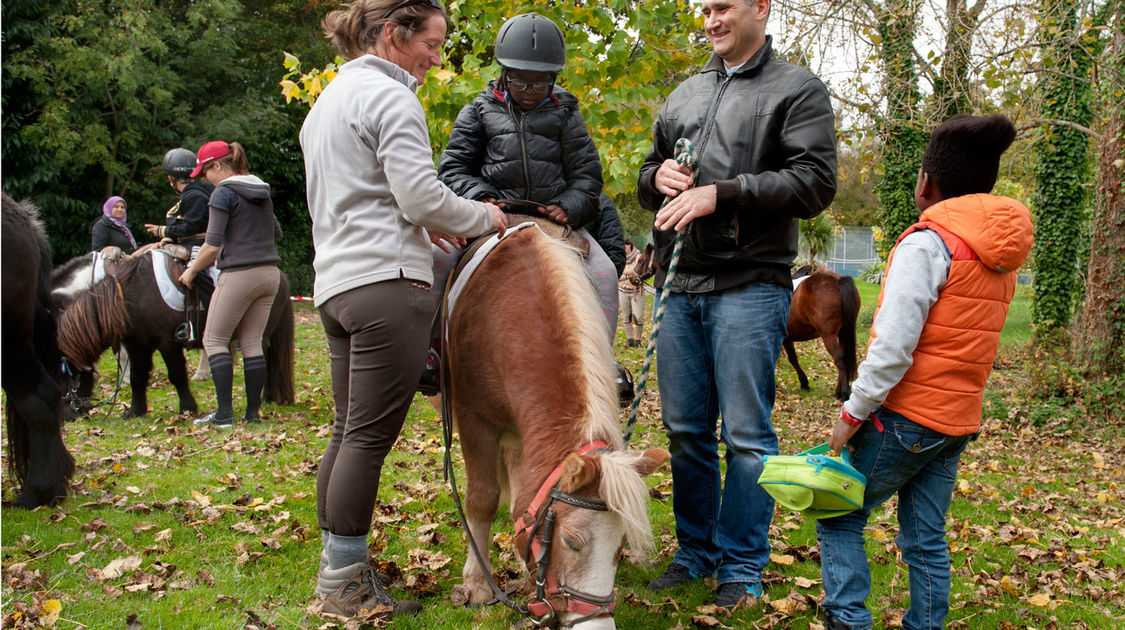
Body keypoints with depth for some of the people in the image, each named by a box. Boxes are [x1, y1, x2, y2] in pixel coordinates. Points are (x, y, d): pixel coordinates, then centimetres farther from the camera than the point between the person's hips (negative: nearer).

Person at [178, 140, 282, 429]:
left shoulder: (223, 193, -9)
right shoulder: (262, 192, 13)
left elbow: (212, 245, -13)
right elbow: (276, 234, 22)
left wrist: (191, 271, 0)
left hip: (239, 275, -7)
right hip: (270, 273, 7)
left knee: (214, 340, 4)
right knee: (252, 342, 11)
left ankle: (224, 413, -2)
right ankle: (253, 412, 10)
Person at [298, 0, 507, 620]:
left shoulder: (328, 98, 23)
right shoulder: (391, 97, -8)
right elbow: (421, 194, -16)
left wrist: (422, 222, 21)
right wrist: (482, 217, 1)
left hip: (334, 283, 10)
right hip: (386, 282, -10)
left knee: (348, 431, 13)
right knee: (370, 435, -5)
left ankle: (336, 569, 20)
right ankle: (346, 581, 1)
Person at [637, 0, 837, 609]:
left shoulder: (798, 90, 1)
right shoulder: (684, 94, 19)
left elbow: (814, 183, -10)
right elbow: (647, 177, 25)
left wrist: (721, 192, -17)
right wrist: (658, 175, 0)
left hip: (749, 287, -5)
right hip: (678, 285, 6)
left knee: (746, 433, -1)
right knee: (685, 429, 11)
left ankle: (742, 568, 13)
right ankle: (695, 551, 26)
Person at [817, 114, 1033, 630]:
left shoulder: (927, 243, -16)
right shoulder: (1000, 257, 11)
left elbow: (893, 347, -22)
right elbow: (966, 342, 15)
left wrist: (852, 413, -12)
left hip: (905, 418, -8)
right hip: (958, 421, 8)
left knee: (839, 518, 6)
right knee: (926, 539, 14)